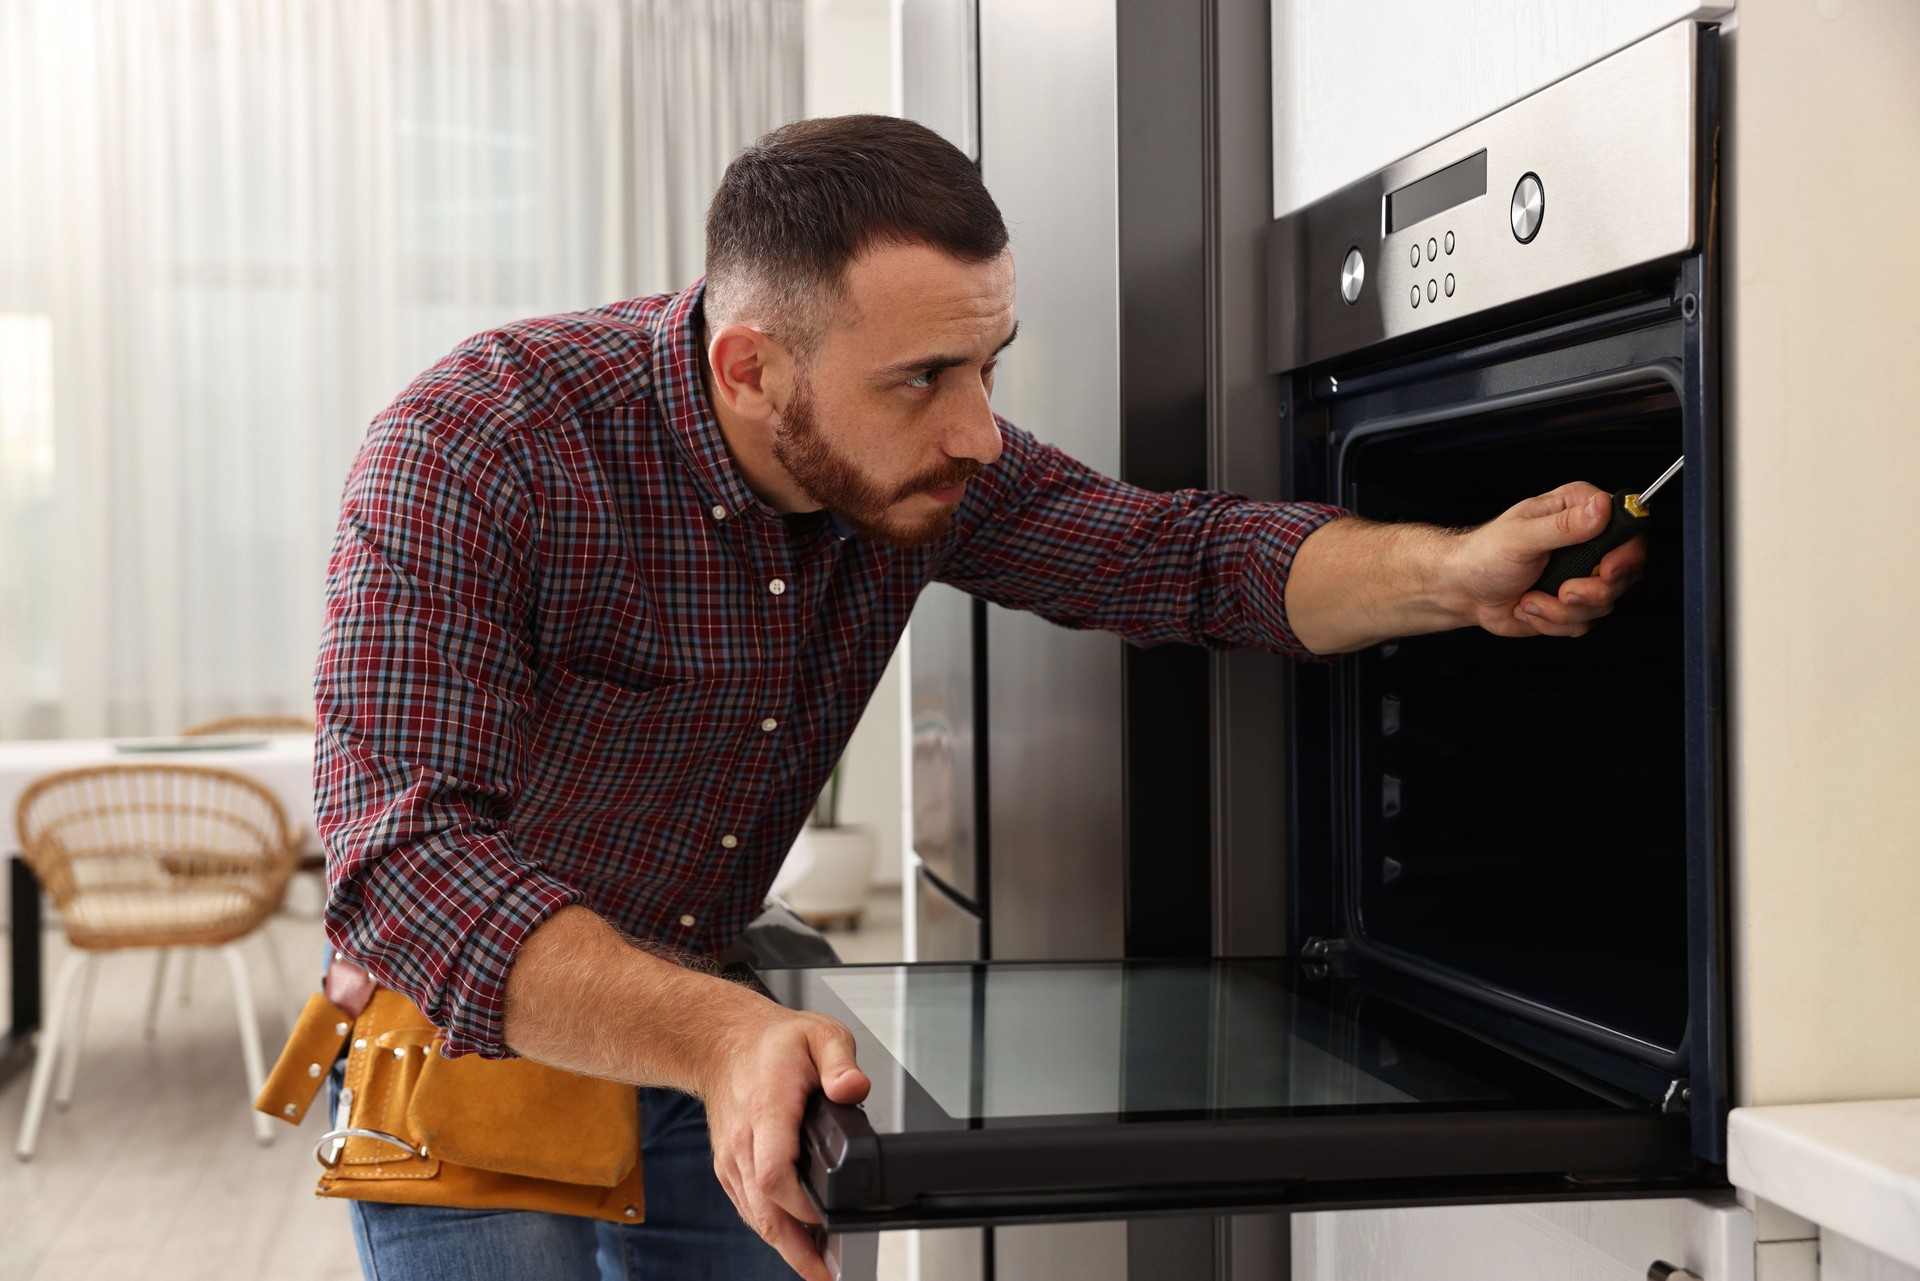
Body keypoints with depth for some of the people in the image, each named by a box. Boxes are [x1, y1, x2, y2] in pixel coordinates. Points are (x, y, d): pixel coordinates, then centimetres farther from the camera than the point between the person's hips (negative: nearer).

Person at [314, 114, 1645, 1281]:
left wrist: (1452, 572, -22)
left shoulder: (921, 462, -9)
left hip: (688, 1050, 5)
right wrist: (720, 1037, -52)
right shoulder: (476, 453, -29)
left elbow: (1180, 554, -4)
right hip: (481, 1052, -5)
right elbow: (406, 866, -38)